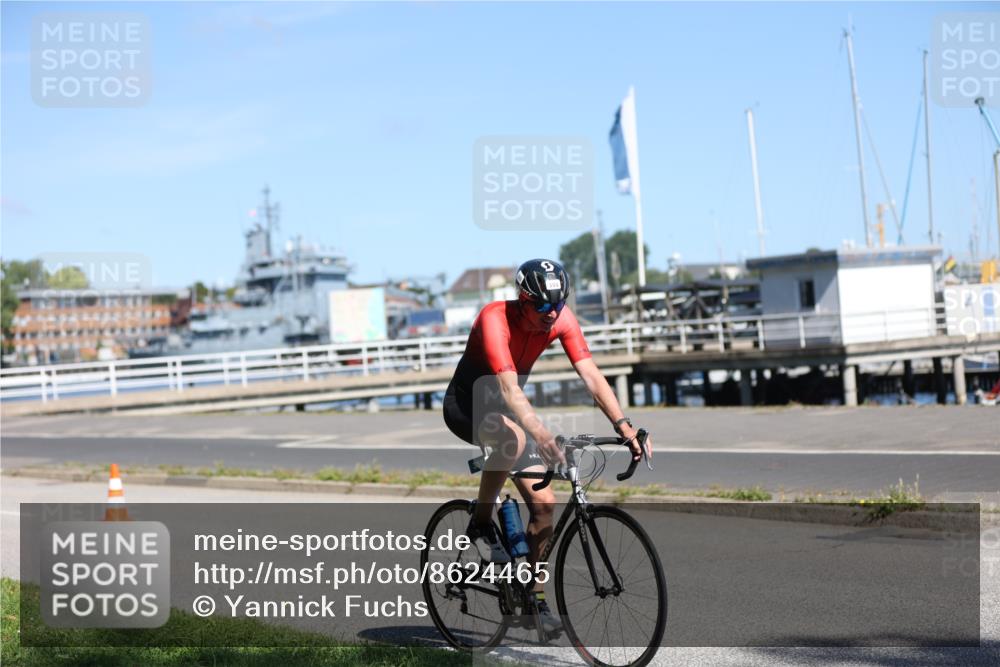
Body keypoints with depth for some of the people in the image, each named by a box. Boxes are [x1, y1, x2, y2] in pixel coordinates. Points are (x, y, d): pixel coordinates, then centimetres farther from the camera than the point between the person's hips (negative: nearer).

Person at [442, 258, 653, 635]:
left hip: (507, 410, 6)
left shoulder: (561, 319, -14)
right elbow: (509, 388, -42)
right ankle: (481, 522, -17)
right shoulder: (495, 319, -30)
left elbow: (591, 375, -20)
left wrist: (623, 426, -33)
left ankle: (533, 594, 11)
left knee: (543, 504, -4)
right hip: (465, 405, -6)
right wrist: (542, 436, -55)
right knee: (513, 438, -39)